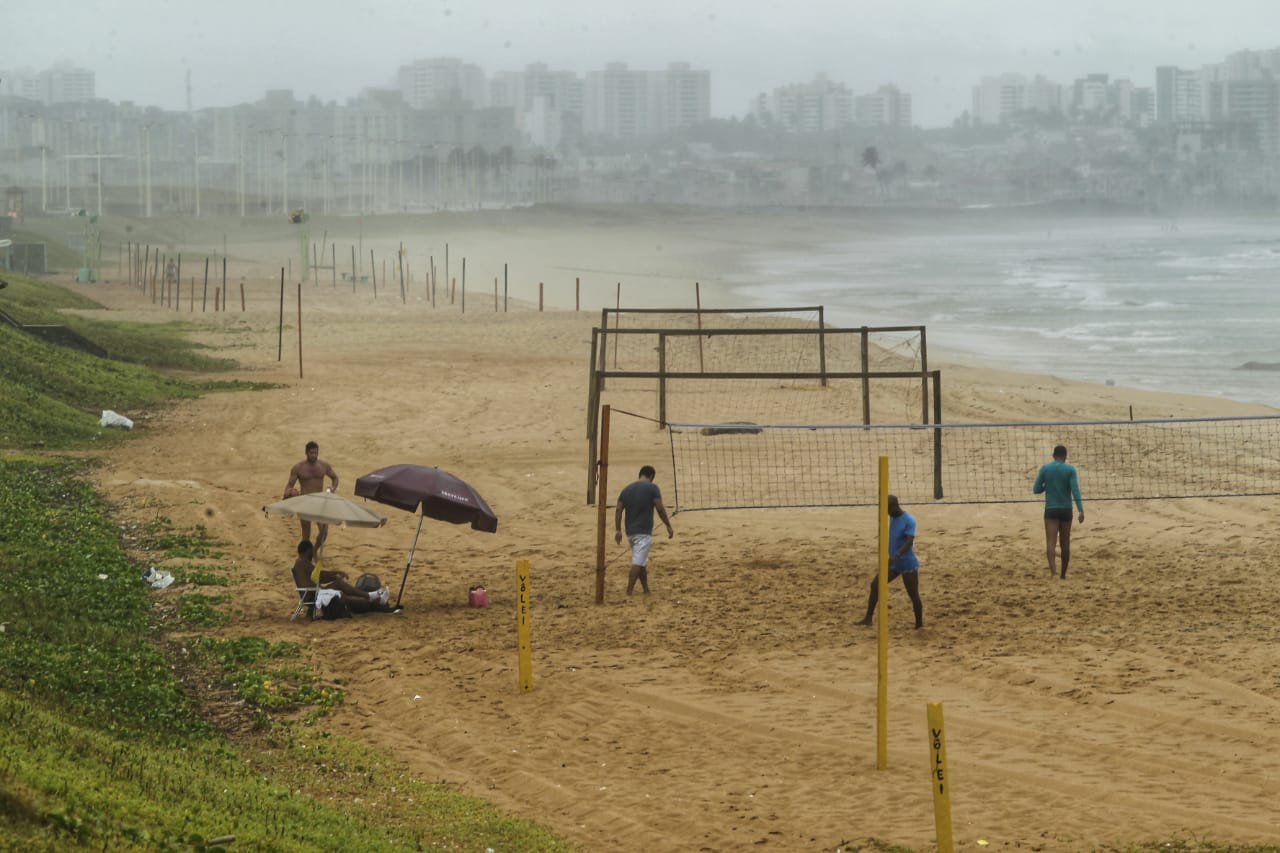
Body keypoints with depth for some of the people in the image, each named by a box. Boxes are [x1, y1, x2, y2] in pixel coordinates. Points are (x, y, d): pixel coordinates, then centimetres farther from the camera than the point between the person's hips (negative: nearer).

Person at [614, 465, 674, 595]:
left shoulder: (626, 489, 11)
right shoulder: (652, 488, -5)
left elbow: (618, 510, 7)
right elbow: (660, 509, -9)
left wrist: (617, 530, 9)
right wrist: (668, 526, -1)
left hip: (630, 532, 6)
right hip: (644, 532, -6)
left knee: (642, 562, 17)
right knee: (638, 563, -7)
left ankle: (646, 590, 23)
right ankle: (629, 592, -14)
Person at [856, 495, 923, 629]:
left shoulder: (909, 520, -17)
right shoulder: (892, 518, 8)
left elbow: (909, 541, -27)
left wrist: (896, 556, -40)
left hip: (908, 564, -8)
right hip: (894, 563, 8)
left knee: (914, 595, 0)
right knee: (875, 584, -1)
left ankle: (920, 624, 13)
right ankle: (868, 618, 2)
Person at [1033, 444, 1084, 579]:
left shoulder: (1045, 468, 1)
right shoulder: (1070, 469, -3)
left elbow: (1036, 489, 4)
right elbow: (1075, 491, -12)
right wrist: (1081, 510, -15)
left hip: (1051, 510, 0)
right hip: (1066, 510, 0)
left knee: (1051, 541, -10)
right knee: (1065, 543, 14)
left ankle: (1052, 568, -33)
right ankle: (1063, 573, 23)